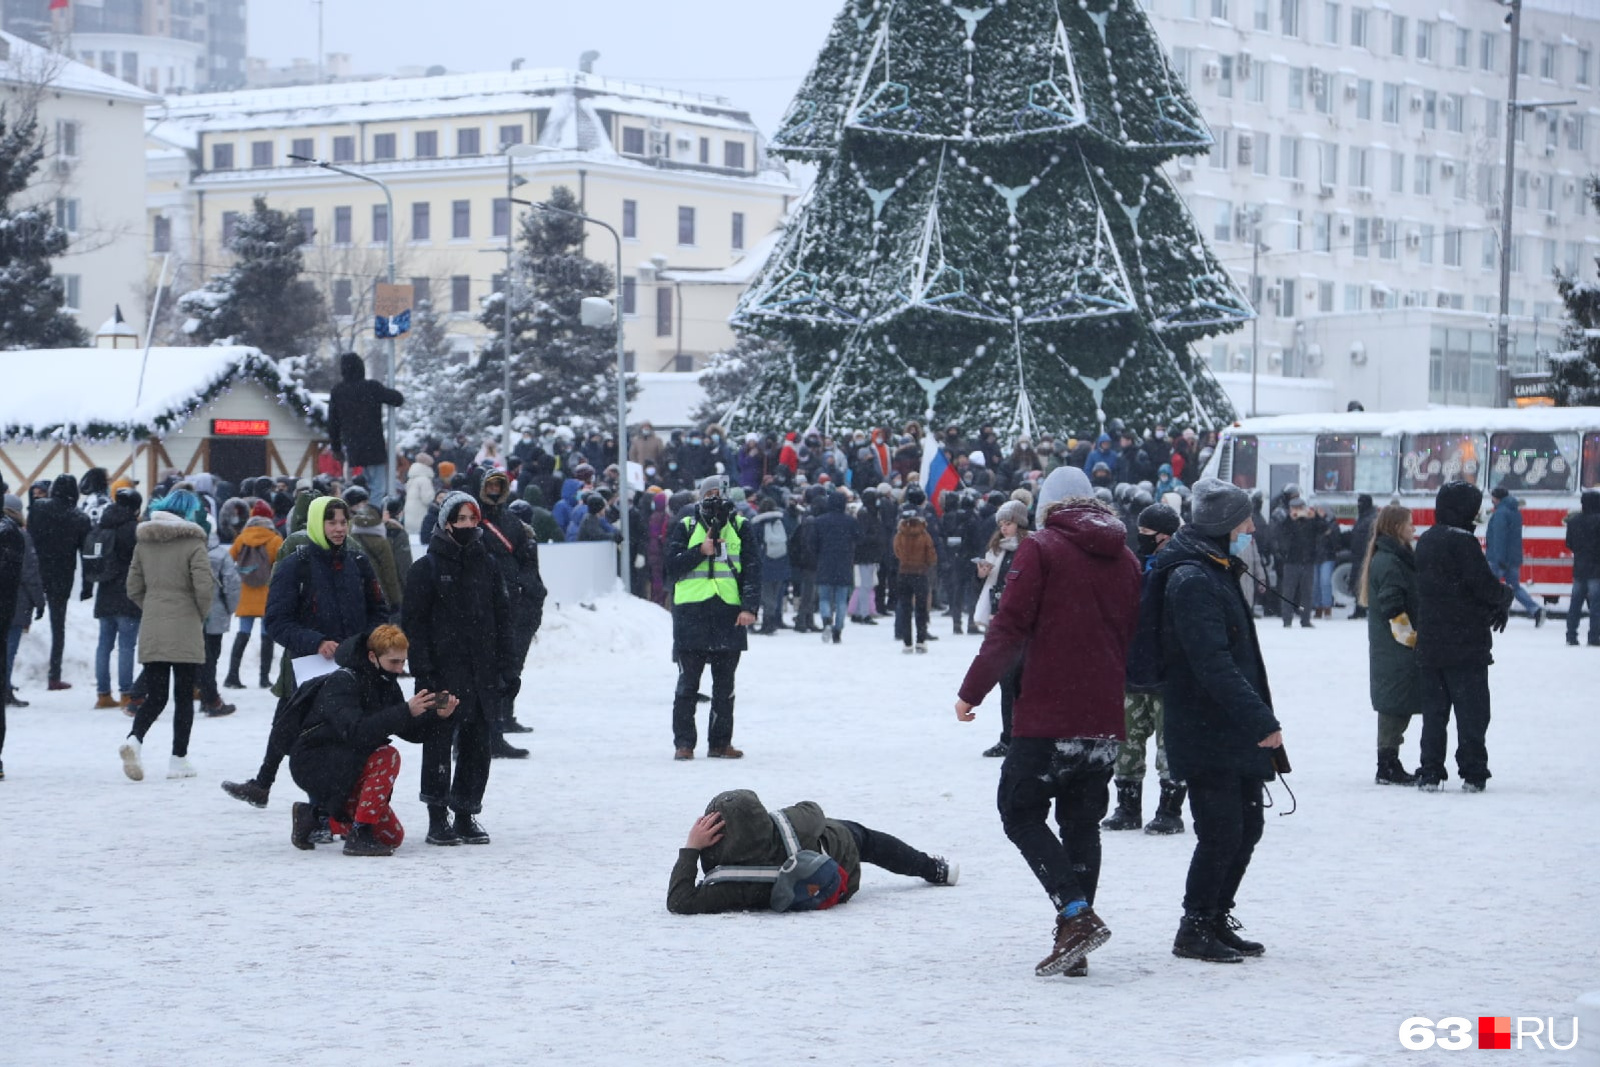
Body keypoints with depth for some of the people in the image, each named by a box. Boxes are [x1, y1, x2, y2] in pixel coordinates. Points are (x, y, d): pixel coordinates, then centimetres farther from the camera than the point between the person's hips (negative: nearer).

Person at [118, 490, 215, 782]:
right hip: (185, 630, -4)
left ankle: (135, 739, -19)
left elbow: (134, 588, 9)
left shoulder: (144, 542, 8)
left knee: (154, 695, 7)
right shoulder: (192, 543, -8)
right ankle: (179, 759, 7)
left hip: (151, 630, 4)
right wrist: (202, 614, 4)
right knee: (183, 695, 7)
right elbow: (204, 586, -14)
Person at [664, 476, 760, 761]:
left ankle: (721, 742, 13)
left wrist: (750, 607, -6)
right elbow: (673, 564, 0)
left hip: (729, 613, 1)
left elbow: (752, 569, 4)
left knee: (725, 684, 6)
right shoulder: (685, 527, 8)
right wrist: (701, 552, -13)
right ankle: (683, 743, 3)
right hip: (691, 612, -1)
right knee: (688, 683, -1)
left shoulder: (740, 528, 10)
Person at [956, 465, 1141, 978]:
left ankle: (1078, 915, -15)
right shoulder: (1126, 560, 13)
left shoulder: (1041, 550, -5)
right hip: (1105, 722, 6)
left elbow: (1009, 629, -10)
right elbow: (1136, 641, 18)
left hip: (1046, 719, -6)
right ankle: (1074, 943, 8)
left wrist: (971, 691, -3)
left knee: (1022, 814, 3)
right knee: (1082, 824, 12)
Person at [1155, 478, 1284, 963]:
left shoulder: (1217, 572, 16)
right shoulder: (1191, 580, -17)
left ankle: (1217, 920, 24)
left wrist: (1258, 717, 17)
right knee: (1221, 832, -6)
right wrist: (1261, 719, -25)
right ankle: (1194, 930, 5)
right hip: (1207, 735, -10)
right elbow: (1212, 664, -24)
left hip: (1235, 733, 10)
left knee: (1247, 826, 14)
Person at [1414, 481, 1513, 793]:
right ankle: (1472, 773, 2)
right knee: (1471, 709, 1)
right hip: (1466, 644, -7)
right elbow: (1485, 586, -18)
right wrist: (1505, 596, 5)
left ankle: (1430, 772, 8)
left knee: (1434, 709, 10)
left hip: (1430, 643, 7)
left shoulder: (1425, 542, 12)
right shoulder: (1462, 541, -15)